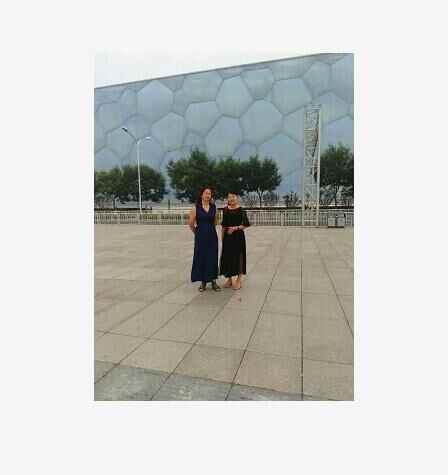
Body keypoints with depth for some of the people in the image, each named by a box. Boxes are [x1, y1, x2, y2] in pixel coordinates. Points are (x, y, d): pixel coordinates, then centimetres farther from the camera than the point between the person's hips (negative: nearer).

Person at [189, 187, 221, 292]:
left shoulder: (213, 207, 4)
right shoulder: (196, 208, -5)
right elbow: (191, 223, 0)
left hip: (212, 236, 2)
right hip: (200, 237, -2)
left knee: (212, 258, 5)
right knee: (201, 258, 3)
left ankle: (213, 281, 17)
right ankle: (203, 282, 16)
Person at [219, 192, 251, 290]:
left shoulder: (241, 210, -7)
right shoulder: (225, 210, 7)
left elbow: (246, 224, -8)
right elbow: (223, 225, 12)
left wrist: (236, 228, -19)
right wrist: (222, 237, 11)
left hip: (238, 236, -4)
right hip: (227, 237, 5)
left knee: (238, 257, 2)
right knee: (227, 257, 9)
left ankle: (238, 280, 15)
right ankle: (230, 279, 25)